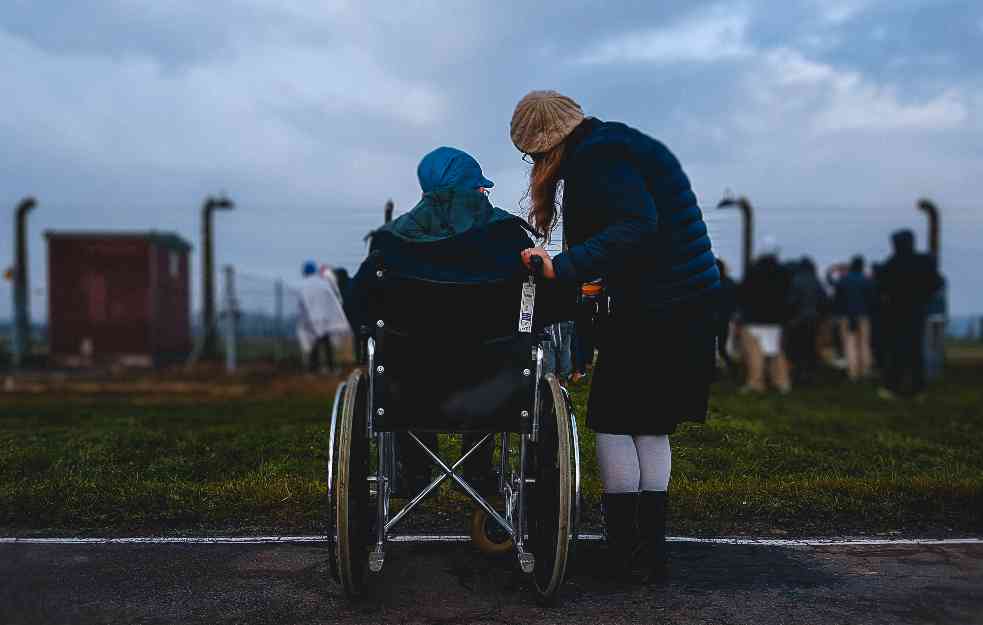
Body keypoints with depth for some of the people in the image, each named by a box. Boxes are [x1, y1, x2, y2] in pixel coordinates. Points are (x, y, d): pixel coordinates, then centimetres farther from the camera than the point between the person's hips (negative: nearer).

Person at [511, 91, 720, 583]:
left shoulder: (597, 158, -12)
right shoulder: (619, 144, 18)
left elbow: (637, 226, -26)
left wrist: (563, 268, -30)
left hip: (652, 310, -10)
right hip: (691, 306, 10)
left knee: (613, 422, 1)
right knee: (651, 426, 14)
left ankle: (622, 548, 6)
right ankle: (651, 549, 18)